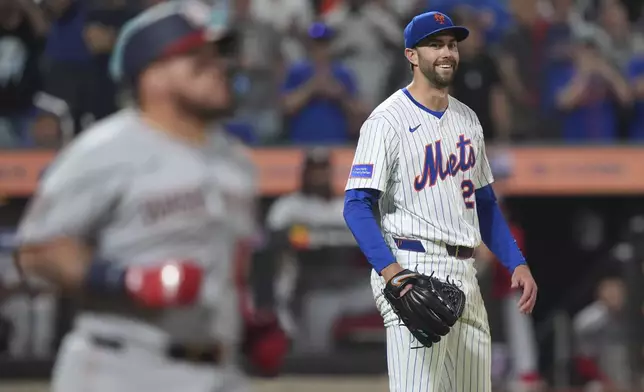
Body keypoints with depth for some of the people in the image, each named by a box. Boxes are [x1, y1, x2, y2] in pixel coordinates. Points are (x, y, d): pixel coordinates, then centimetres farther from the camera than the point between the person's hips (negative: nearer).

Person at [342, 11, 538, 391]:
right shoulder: (388, 121, -8)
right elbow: (357, 206, -15)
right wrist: (391, 270, -28)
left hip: (464, 275, 8)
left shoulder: (467, 119, 16)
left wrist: (517, 263, 11)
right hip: (414, 270, -8)